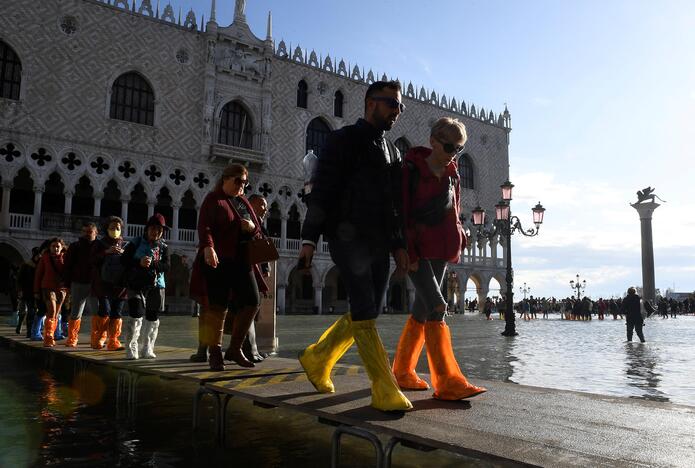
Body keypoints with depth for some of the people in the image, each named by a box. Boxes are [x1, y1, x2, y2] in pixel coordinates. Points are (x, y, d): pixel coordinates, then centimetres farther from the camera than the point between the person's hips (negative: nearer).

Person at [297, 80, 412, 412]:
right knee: (364, 313, -11)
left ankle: (317, 358, 27)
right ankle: (385, 391, -6)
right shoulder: (343, 139, 1)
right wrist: (309, 239, -13)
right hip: (348, 238, -7)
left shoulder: (392, 151, 21)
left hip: (379, 244, 8)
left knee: (365, 314, 8)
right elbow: (321, 191, -6)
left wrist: (399, 245, 14)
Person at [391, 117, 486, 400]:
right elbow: (401, 212, -11)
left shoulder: (452, 173, 13)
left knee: (422, 309, 9)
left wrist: (457, 242, 9)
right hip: (416, 250, -7)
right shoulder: (412, 169, -7)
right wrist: (408, 251, -16)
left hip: (440, 251, 7)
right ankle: (447, 383, -14)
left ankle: (402, 372, 21)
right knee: (436, 306, -16)